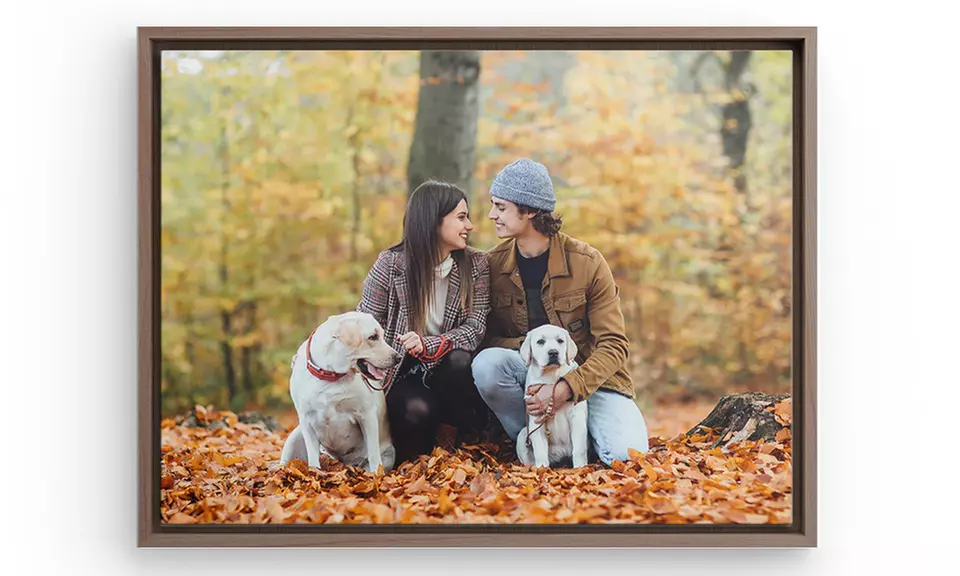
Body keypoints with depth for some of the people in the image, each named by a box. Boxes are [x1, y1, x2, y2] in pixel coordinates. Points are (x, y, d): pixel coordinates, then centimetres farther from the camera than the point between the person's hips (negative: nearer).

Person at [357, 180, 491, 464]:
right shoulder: (391, 263, -8)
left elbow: (475, 327, -12)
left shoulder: (476, 265, -3)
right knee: (416, 409, -34)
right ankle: (410, 461, 1)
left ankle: (449, 435, -6)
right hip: (403, 375, -2)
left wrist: (428, 345, -30)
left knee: (459, 360, -33)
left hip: (448, 371, 2)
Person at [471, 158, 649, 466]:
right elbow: (486, 338, -1)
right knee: (487, 363, -31)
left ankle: (580, 434, 8)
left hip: (590, 376, -2)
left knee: (626, 456, -27)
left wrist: (566, 389, -28)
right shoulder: (491, 264, -5)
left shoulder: (587, 262, -13)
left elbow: (614, 345, -13)